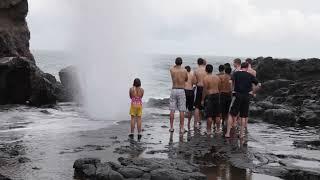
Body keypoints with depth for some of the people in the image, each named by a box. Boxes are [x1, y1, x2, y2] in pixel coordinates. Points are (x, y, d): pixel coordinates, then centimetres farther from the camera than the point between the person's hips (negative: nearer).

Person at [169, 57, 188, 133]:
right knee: (182, 111, 2)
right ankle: (182, 128, 3)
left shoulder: (172, 70, -2)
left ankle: (171, 127, 9)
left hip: (173, 90, 2)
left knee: (172, 110, 6)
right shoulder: (184, 71, -5)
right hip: (181, 91, -2)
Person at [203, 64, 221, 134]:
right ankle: (218, 129, 17)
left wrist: (203, 99, -7)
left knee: (209, 115, -2)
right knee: (217, 114, 11)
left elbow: (205, 90, -13)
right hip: (216, 95, 6)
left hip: (209, 96, -6)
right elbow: (219, 88, 10)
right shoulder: (217, 77, 6)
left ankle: (209, 130, 1)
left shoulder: (206, 78, -12)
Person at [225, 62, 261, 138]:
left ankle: (228, 133, 0)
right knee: (243, 116, 10)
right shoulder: (250, 75, 5)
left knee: (232, 114, 6)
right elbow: (258, 84, 6)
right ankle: (241, 134, 11)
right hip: (246, 96, 2)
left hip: (238, 95, -2)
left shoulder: (236, 73, 0)